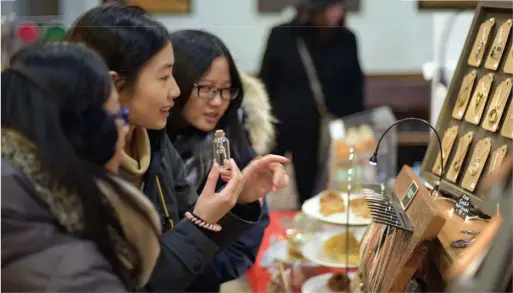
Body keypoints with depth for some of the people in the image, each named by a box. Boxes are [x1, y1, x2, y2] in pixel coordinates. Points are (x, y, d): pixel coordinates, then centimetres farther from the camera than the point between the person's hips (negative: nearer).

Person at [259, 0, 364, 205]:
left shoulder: (346, 39, 5)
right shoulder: (282, 36, -1)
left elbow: (355, 89, 11)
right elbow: (265, 86, 3)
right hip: (292, 133, -2)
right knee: (306, 201, 3)